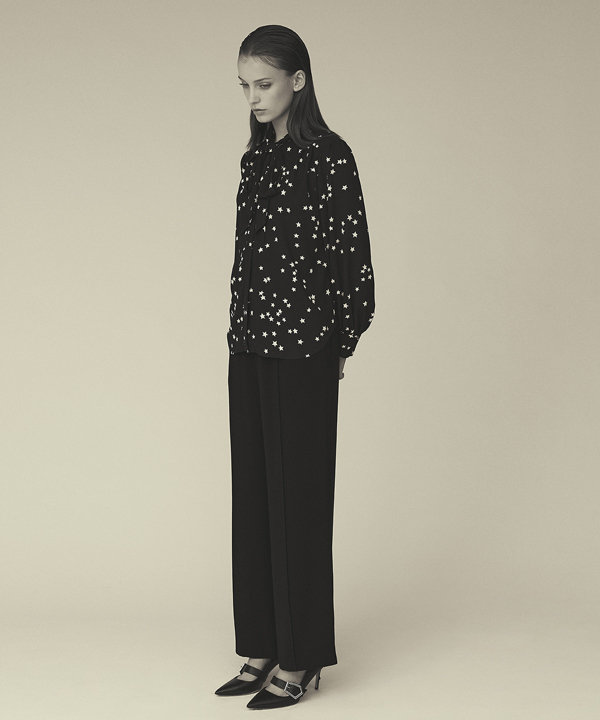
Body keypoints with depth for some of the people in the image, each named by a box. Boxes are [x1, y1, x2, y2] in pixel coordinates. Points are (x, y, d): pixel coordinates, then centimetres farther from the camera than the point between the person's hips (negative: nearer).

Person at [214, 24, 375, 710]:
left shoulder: (329, 156, -9)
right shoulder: (256, 157, 14)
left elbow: (351, 255, -8)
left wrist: (338, 345, -3)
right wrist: (241, 331, 10)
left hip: (303, 347, -8)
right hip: (250, 344, 8)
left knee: (297, 495, -1)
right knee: (252, 492, 10)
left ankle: (300, 660, 10)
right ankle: (262, 649, 19)